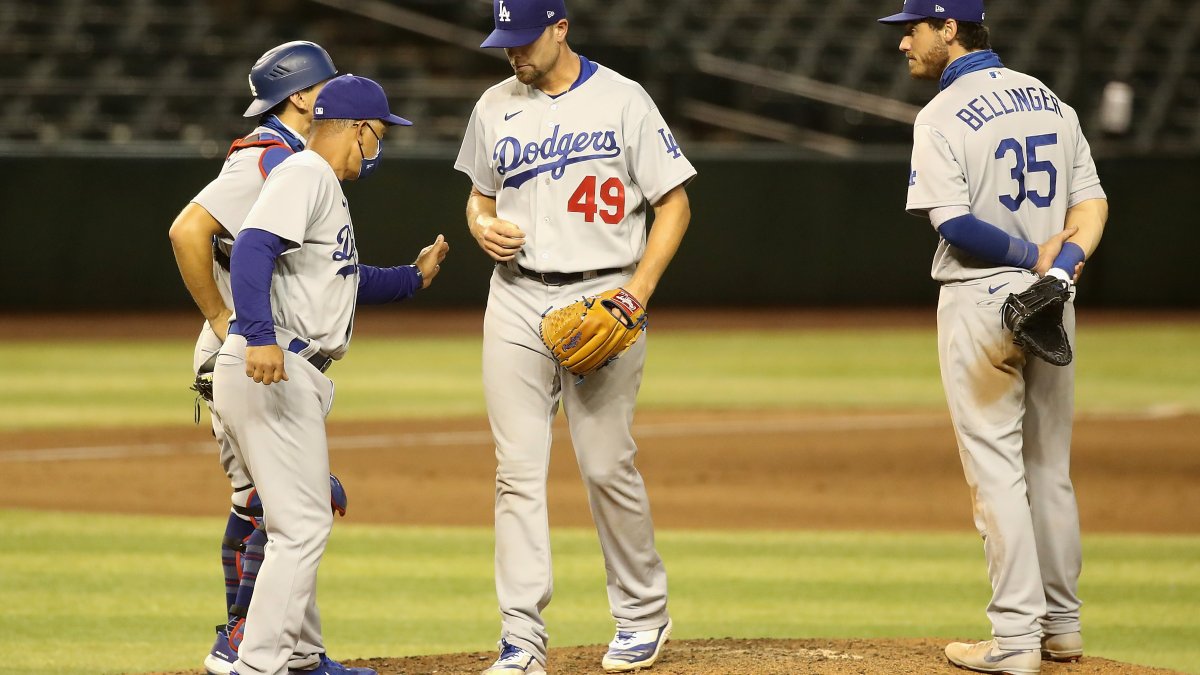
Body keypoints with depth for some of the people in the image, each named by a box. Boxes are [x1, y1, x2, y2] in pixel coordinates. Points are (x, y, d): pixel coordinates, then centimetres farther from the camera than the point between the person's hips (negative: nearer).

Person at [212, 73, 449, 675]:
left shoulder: (324, 186, 23)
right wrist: (261, 336, -37)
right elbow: (253, 247, -25)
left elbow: (343, 280, 35)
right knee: (303, 526, -13)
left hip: (292, 375, 11)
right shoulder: (304, 175, -9)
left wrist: (413, 276, 37)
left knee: (303, 521, 21)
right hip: (269, 373, -11)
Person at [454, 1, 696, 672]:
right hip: (516, 300, 3)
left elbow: (675, 203, -2)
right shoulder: (496, 107, 9)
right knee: (518, 470, -3)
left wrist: (638, 293, -12)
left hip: (602, 296, -3)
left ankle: (645, 613, 19)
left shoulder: (623, 101, -4)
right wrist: (482, 227, -3)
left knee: (608, 466, -1)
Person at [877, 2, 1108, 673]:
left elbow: (956, 227, -19)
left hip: (982, 302, -7)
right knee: (1050, 467, 14)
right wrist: (1066, 259, -10)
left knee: (996, 467, -4)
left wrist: (1036, 258, -11)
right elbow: (1093, 200, 5)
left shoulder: (942, 118, -11)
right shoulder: (1051, 102, 11)